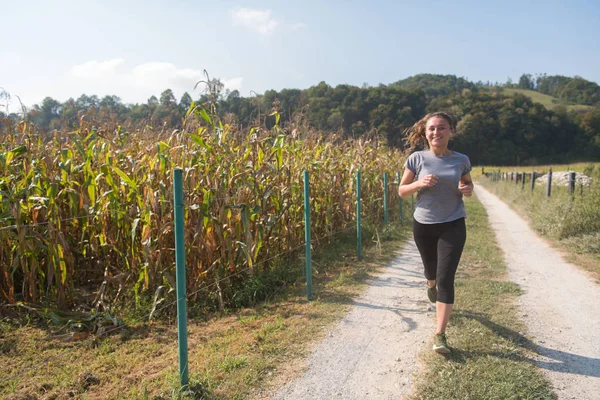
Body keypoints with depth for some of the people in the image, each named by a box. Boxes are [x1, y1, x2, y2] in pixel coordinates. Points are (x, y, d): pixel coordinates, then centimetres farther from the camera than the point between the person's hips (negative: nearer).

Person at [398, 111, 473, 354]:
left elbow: (468, 183, 15)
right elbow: (401, 191, -1)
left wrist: (468, 189, -9)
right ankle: (431, 285, 61)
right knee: (432, 270, 22)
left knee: (446, 279, -10)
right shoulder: (417, 158, -7)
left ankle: (440, 334, -3)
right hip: (423, 225, 1)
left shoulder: (461, 160, -4)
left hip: (453, 225, -1)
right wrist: (419, 183, -21)